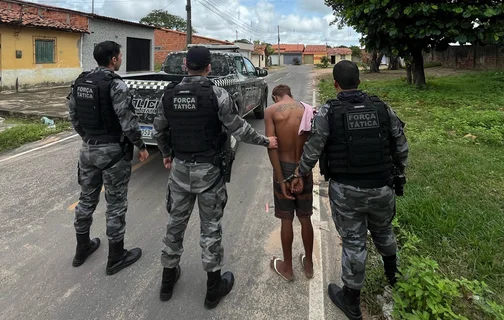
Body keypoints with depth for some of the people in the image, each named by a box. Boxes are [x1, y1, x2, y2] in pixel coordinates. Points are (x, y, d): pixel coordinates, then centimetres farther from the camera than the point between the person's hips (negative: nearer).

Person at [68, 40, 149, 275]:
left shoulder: (80, 82, 6)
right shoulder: (116, 85, -17)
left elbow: (73, 116, 13)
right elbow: (128, 122, -19)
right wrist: (141, 146, -6)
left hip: (88, 149, 7)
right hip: (113, 151, -7)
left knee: (87, 199, 19)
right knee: (116, 204, 4)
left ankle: (82, 248, 33)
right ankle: (116, 257, 16)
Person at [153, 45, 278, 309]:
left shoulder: (169, 94, -1)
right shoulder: (217, 94, -14)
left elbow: (159, 131, 8)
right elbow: (239, 129, -10)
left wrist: (166, 154, 26)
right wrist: (266, 141, 5)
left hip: (180, 168, 4)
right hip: (208, 170, -4)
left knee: (176, 223, 17)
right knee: (210, 228, 8)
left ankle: (168, 280, 33)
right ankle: (214, 287, 22)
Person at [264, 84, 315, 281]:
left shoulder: (271, 111, -8)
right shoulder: (309, 110, 1)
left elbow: (271, 147, -16)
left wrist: (281, 179, -14)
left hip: (284, 168, -2)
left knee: (286, 220, 10)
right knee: (305, 218, 16)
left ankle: (287, 268, 25)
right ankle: (308, 264, 32)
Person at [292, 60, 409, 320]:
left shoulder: (328, 112, -12)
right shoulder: (383, 108, -2)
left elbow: (312, 150, -9)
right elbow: (401, 147, 4)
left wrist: (299, 174, 9)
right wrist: (397, 173, 21)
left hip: (346, 191, -3)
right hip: (382, 188, 4)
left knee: (353, 243, 9)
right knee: (383, 231, 28)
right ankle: (391, 271, 55)